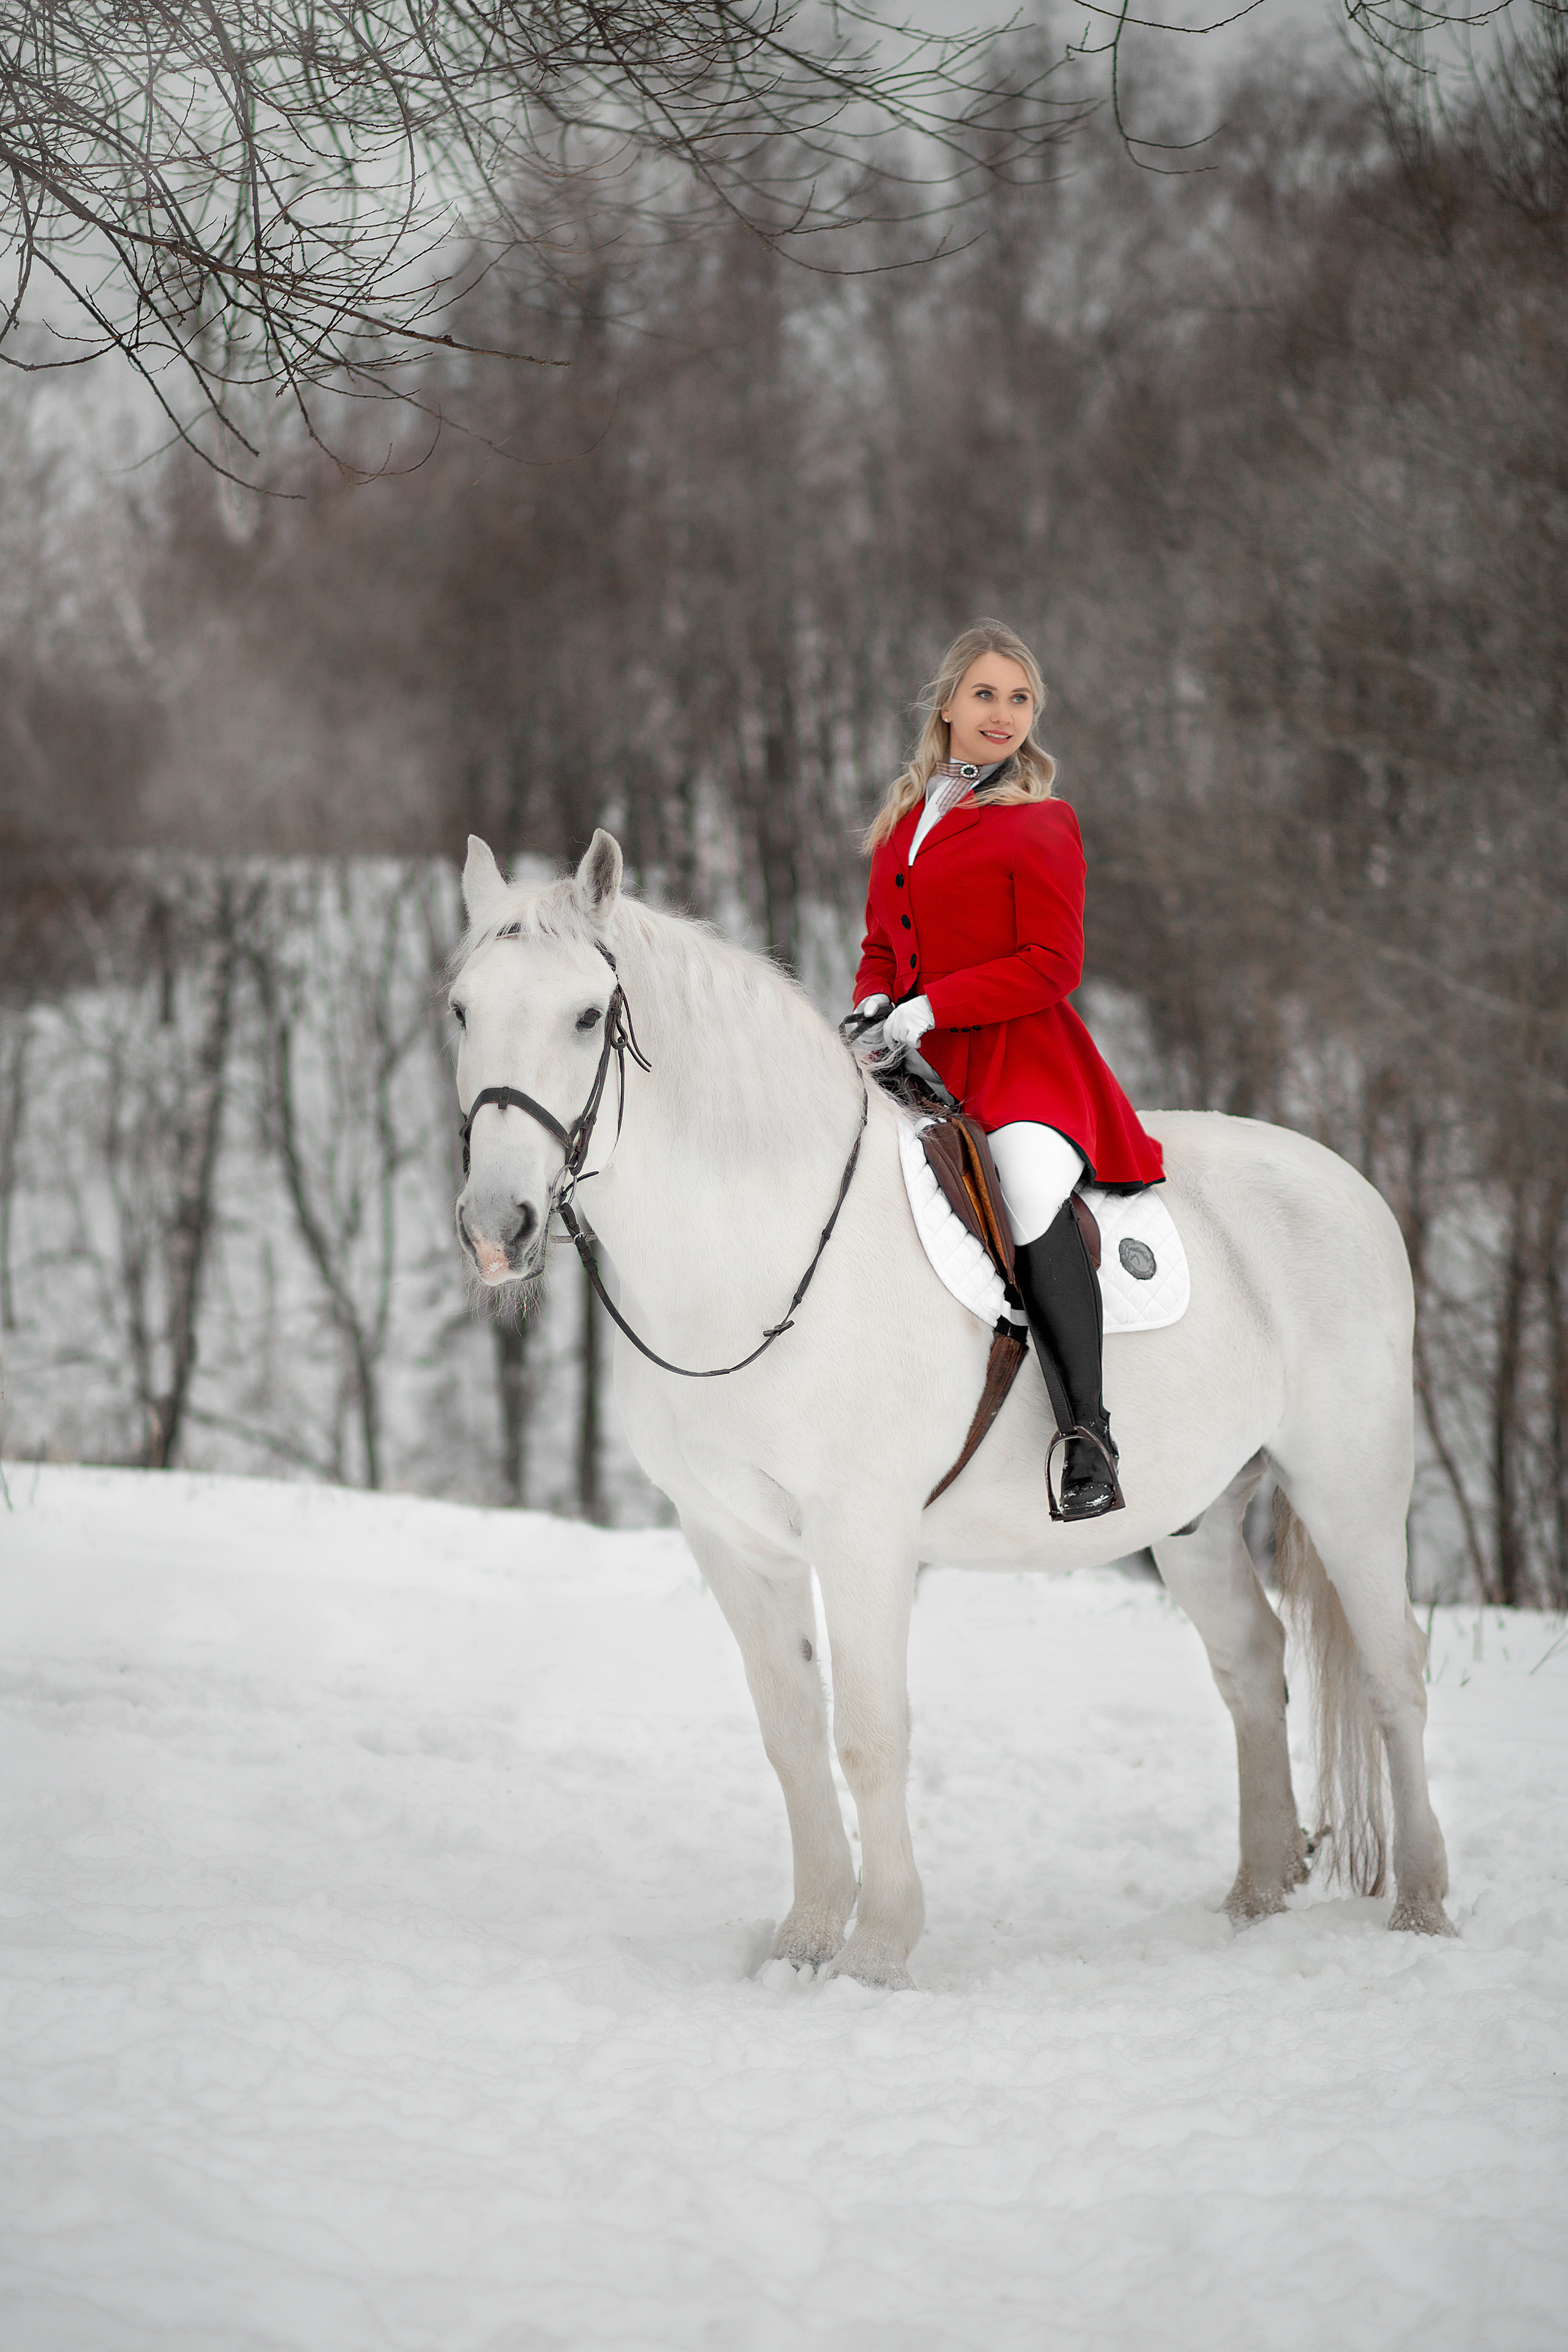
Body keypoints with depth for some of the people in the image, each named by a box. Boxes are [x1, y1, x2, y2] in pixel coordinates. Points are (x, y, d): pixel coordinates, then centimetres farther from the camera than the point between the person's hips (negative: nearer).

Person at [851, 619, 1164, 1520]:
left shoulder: (1041, 826, 0)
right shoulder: (904, 820, 19)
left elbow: (1051, 967, -8)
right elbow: (882, 947, 25)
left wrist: (933, 1006, -16)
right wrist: (873, 1008, 3)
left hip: (1020, 1052, -7)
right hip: (918, 1066, 7)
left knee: (1031, 1185, -34)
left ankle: (1088, 1433, -33)